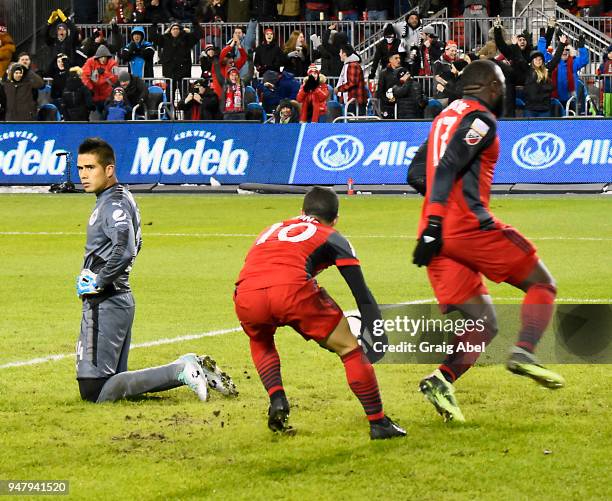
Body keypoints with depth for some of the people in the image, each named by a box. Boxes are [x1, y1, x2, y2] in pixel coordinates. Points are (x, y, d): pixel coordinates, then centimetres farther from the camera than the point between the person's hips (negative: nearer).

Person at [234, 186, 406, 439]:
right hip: (292, 290, -4)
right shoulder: (332, 238, 26)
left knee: (260, 341, 38)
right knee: (349, 348, 14)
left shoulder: (271, 230, 38)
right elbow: (363, 295, 16)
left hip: (246, 296, 4)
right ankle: (378, 423, 13)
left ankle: (277, 401, 18)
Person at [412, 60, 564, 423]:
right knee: (542, 285, 7)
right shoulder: (480, 120, -4)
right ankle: (525, 352, -16)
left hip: (439, 232, 8)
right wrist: (434, 225, -21)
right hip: (470, 226, -8)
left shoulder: (446, 117, 22)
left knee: (484, 324, 9)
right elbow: (447, 169, -16)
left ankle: (442, 380, -14)